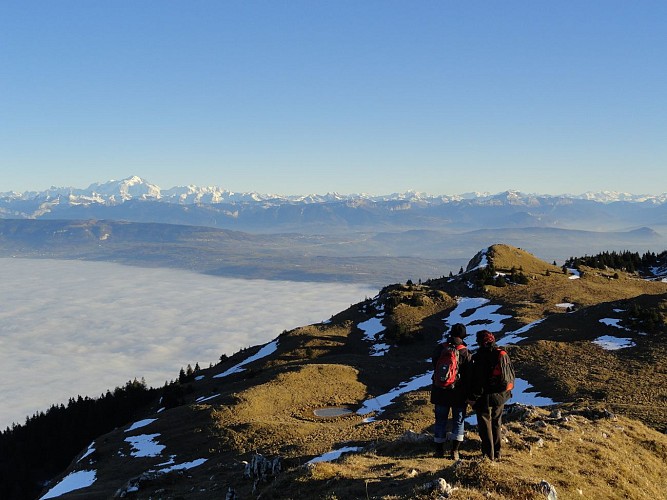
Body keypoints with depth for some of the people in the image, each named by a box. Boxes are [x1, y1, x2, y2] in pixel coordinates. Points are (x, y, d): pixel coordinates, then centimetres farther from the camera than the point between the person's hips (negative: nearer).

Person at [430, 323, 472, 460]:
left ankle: (439, 449, 18)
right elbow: (469, 376, -7)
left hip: (440, 392, 2)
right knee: (458, 421, 10)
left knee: (440, 420, 13)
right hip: (459, 393, -2)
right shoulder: (465, 353, -12)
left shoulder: (438, 349, -4)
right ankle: (454, 450, 4)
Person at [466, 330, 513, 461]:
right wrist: (506, 391, 21)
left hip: (485, 397, -6)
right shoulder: (503, 355, 1)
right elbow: (512, 375, 10)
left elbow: (476, 381, -20)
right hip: (501, 396, 6)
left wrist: (472, 398, -11)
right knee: (496, 423, 20)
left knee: (485, 425, 6)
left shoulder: (480, 357, -19)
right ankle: (497, 453, 26)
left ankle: (488, 454, 9)